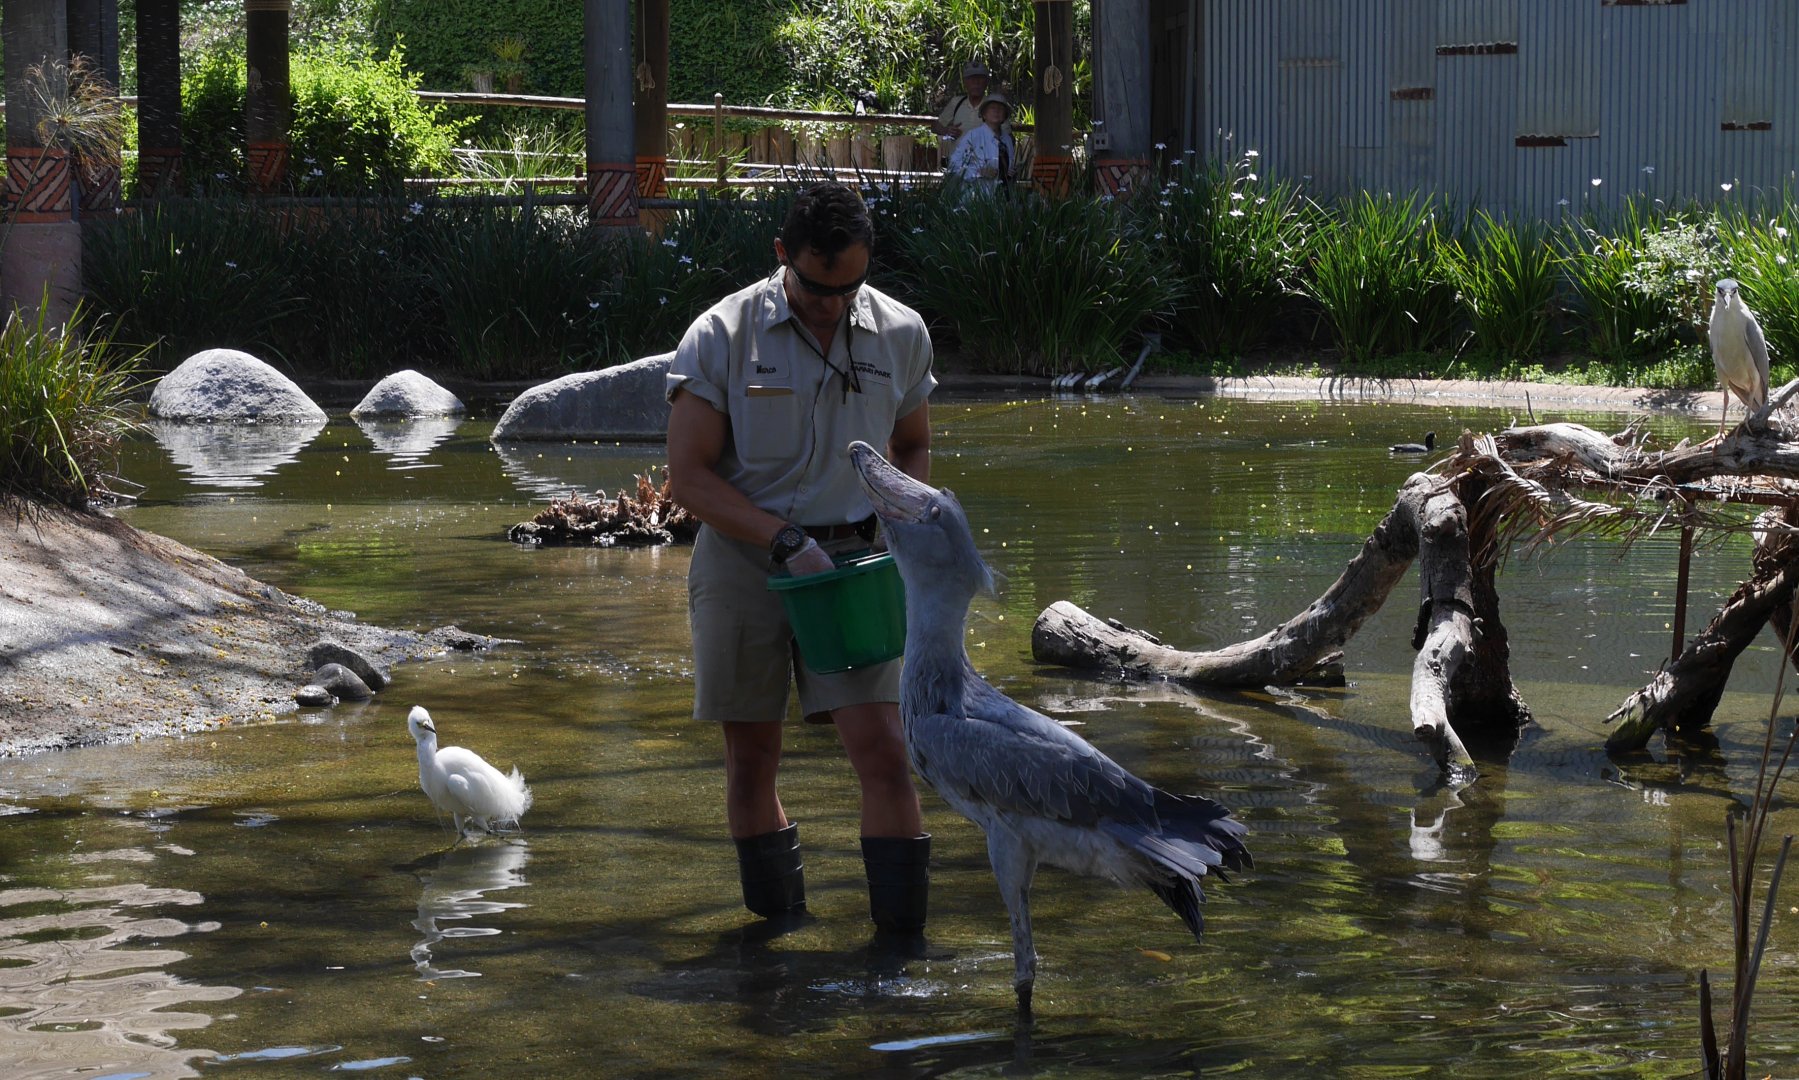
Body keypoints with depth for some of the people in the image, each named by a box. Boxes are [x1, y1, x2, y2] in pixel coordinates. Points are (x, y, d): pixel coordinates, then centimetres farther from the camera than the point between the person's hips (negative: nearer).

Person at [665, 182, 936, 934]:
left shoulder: (901, 334, 2)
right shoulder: (721, 336, -8)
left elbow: (913, 447, 19)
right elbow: (689, 476, -8)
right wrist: (788, 541, -18)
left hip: (850, 559, 1)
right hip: (742, 556, -1)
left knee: (881, 749, -12)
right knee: (751, 757, 7)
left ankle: (904, 932, -7)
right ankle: (776, 924, 23)